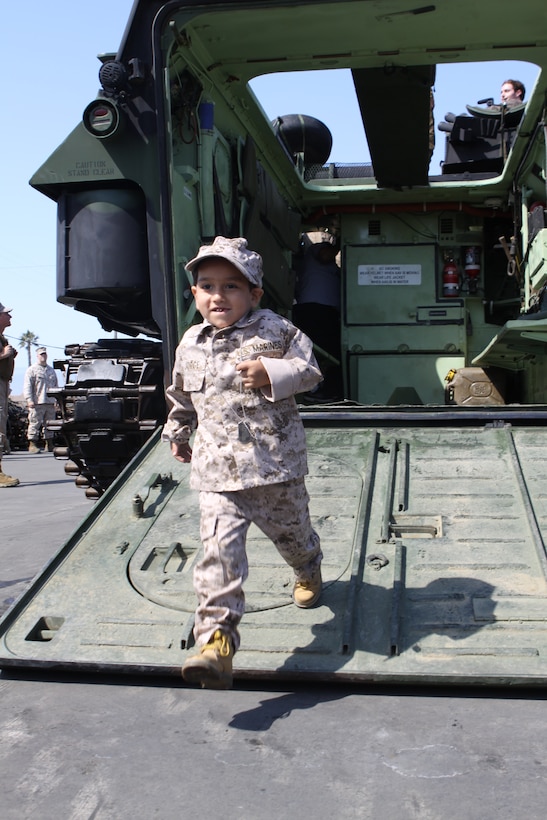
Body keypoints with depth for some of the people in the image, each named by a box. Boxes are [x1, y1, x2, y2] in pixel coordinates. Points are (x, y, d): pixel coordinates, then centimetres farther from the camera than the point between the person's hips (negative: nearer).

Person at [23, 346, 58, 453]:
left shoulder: (51, 370, 20)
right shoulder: (32, 370, 1)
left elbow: (56, 386, 25)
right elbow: (27, 386, -6)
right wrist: (29, 400, -16)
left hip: (50, 403, 6)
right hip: (37, 403, -6)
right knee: (35, 424, -7)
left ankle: (49, 445, 14)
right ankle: (33, 444, -4)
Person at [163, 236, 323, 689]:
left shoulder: (275, 330, -5)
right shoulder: (190, 345, 7)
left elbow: (309, 370, -5)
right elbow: (182, 397, 23)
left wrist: (271, 373, -22)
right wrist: (177, 433, 33)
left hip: (276, 464, -1)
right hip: (217, 471, 2)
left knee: (291, 531, 20)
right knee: (220, 550, -12)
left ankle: (308, 571, 56)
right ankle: (217, 641, -14)